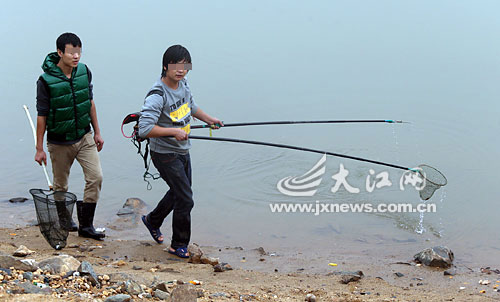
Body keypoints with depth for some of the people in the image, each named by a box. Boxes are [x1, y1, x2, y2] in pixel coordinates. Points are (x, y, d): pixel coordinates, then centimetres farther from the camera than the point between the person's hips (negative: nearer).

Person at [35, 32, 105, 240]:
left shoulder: (84, 72, -5)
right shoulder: (46, 81, -19)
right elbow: (42, 115, -12)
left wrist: (97, 132, 12)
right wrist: (39, 149, -9)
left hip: (84, 137, 4)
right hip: (59, 142, -4)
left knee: (96, 178, -7)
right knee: (60, 186, 11)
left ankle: (86, 225, 4)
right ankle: (64, 219, 36)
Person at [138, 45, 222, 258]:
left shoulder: (183, 84, 1)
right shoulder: (157, 95, -26)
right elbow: (144, 129, -33)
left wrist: (209, 119, 27)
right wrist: (173, 131, -33)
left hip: (183, 151, 9)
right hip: (165, 154, -9)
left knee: (178, 193, 24)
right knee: (185, 200, -7)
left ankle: (152, 220, 50)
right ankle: (179, 246, 11)